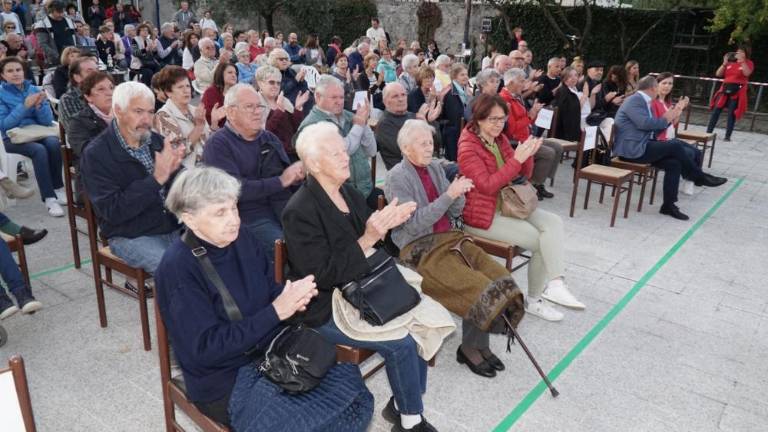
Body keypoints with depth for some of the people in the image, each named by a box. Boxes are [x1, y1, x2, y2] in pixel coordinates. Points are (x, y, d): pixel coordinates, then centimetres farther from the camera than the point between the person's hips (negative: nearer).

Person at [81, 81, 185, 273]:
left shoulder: (156, 141, 6)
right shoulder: (96, 154, -7)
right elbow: (113, 211, -16)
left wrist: (174, 170, -17)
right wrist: (157, 178, -23)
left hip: (174, 227, 5)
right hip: (131, 236, -5)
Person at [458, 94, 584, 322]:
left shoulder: (500, 139, 7)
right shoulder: (468, 147, -15)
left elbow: (523, 175, 10)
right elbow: (488, 186, -24)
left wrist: (527, 155, -12)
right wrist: (516, 159, -28)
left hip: (508, 204, 8)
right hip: (483, 214, -8)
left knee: (554, 222, -11)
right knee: (540, 240, -13)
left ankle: (554, 284, -14)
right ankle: (534, 300, 0)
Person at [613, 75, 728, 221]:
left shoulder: (644, 102, 21)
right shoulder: (635, 100, -9)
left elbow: (654, 130, 20)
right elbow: (645, 123, -23)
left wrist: (671, 117, 10)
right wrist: (666, 119, -7)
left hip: (640, 147, 10)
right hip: (632, 149, -10)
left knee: (674, 163, -6)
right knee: (675, 145, -16)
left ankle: (668, 205, -2)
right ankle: (700, 177, 3)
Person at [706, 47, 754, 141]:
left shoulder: (748, 63, 4)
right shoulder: (730, 63, 12)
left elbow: (747, 73, -16)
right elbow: (718, 74, 9)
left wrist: (742, 61, -16)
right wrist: (724, 63, -3)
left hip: (737, 91, -3)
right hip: (725, 89, 3)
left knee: (732, 114, -3)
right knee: (716, 111, -1)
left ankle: (727, 136, 2)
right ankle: (708, 133, 4)